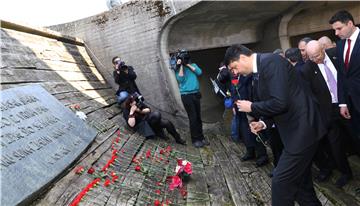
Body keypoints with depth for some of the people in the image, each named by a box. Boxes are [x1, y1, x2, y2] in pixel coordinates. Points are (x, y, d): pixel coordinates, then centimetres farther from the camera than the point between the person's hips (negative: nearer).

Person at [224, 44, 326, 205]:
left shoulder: (270, 61, -18)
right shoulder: (257, 73, 11)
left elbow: (280, 102, -26)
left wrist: (252, 107, -12)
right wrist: (264, 123, 2)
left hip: (302, 128, -10)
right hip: (295, 129, 10)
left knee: (280, 181, -2)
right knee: (299, 180, 20)